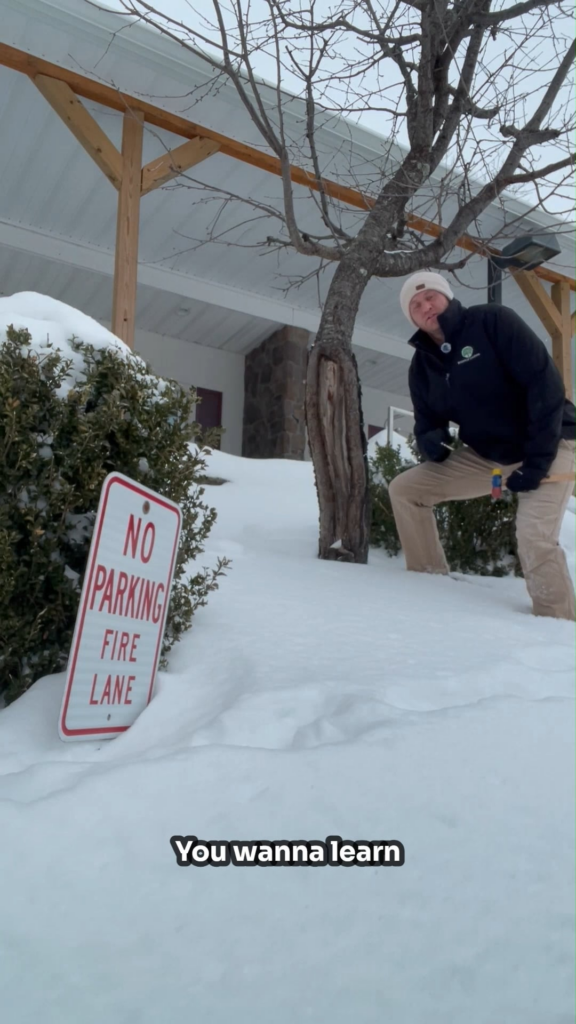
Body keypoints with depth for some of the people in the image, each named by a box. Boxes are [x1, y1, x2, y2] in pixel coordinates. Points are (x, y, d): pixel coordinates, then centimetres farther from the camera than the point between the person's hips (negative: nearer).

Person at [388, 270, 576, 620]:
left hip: (547, 448, -6)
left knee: (535, 539, -27)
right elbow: (428, 421, 9)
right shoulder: (423, 363, 2)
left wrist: (537, 459, -24)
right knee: (404, 489, 0)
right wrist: (429, 440, -18)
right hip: (487, 456, 6)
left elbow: (546, 382, -21)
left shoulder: (494, 321, -16)